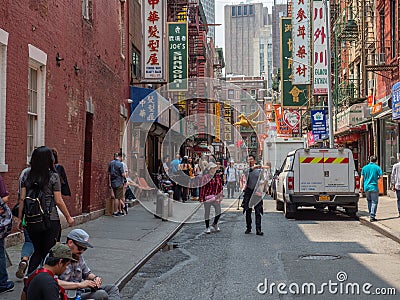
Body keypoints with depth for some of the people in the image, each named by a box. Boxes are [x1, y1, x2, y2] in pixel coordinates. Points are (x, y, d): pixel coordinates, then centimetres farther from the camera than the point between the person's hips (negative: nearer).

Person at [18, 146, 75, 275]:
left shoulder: (27, 175, 3)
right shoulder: (53, 176, -9)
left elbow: (22, 199, 3)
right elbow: (58, 201, -8)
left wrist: (20, 219, 11)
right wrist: (68, 217, 3)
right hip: (50, 220, -4)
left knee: (38, 251, 18)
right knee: (49, 252, 8)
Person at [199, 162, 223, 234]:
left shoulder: (218, 177, 8)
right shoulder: (205, 177, -7)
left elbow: (220, 187, 15)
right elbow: (202, 188, -7)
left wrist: (220, 195, 10)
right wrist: (201, 197, -9)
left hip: (216, 197, 4)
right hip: (207, 197, -4)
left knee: (218, 212, 1)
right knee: (207, 212, 6)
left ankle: (215, 224, 27)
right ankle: (207, 227, 18)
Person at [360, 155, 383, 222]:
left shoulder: (364, 167, 6)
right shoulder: (377, 167, -4)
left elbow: (362, 178, 4)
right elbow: (380, 176, -8)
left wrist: (361, 186, 8)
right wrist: (376, 178, 14)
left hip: (366, 187, 4)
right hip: (374, 187, -4)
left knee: (369, 201, 18)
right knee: (374, 202, 1)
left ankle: (371, 214, 23)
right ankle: (372, 216, -6)